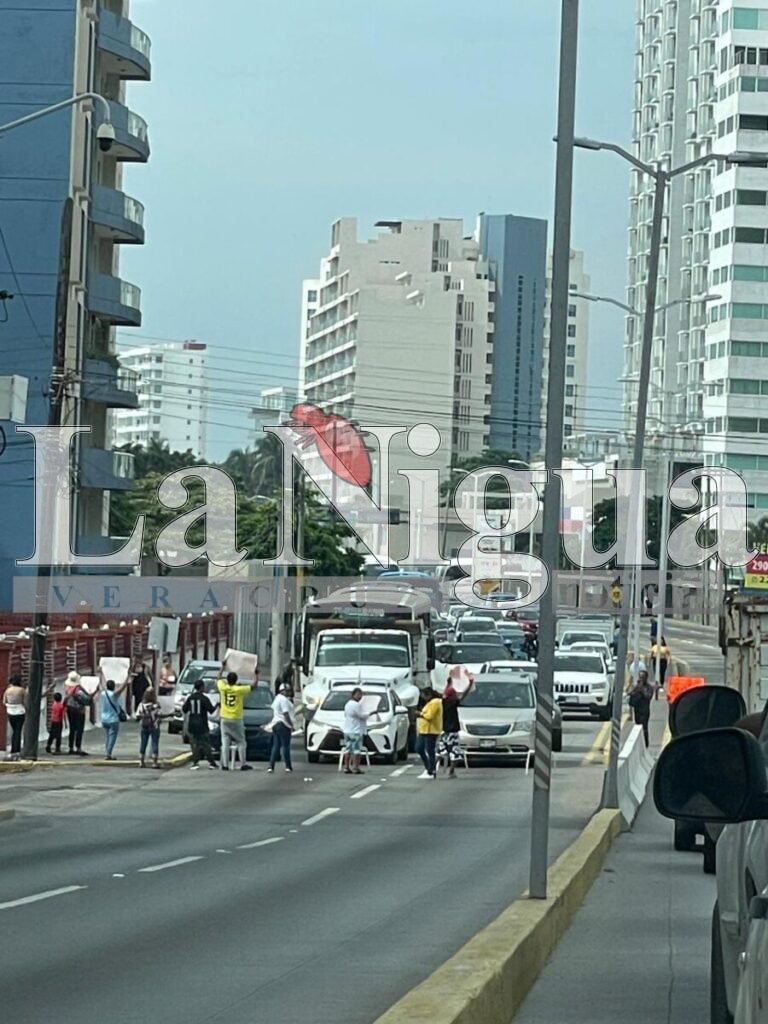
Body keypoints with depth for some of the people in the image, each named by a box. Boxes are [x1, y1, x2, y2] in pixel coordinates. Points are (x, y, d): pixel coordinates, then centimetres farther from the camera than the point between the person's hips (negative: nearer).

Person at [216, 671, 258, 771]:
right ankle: (243, 764, 4)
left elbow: (219, 679, 18)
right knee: (241, 742, 7)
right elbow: (254, 686, -1)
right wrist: (257, 675, 14)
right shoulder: (239, 689, -11)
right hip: (236, 720, -2)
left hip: (225, 719, 2)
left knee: (225, 742, 2)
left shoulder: (223, 687, -5)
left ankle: (225, 764, -4)